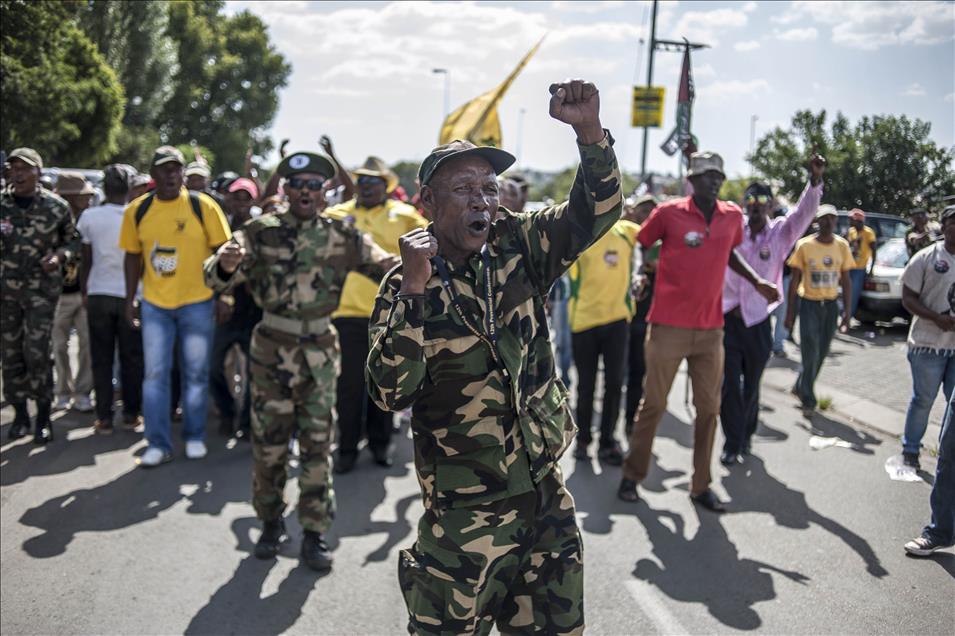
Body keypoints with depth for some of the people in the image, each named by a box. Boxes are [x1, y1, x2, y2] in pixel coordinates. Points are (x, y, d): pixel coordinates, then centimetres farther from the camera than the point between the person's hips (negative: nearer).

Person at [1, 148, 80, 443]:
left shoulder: (56, 206, -4)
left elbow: (73, 240, 6)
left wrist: (59, 256, -12)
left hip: (42, 288, -3)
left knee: (38, 352, -8)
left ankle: (43, 418, 4)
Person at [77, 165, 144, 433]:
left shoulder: (90, 217, -5)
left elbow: (86, 261, 0)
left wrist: (84, 292, 12)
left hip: (99, 294, 0)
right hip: (131, 294, 0)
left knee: (101, 358, 6)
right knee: (132, 358, 9)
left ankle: (104, 418, 6)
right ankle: (131, 414, 14)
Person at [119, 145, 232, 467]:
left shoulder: (203, 206, -8)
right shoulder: (137, 210, 0)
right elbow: (133, 256, 9)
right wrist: (130, 300, 7)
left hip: (197, 302, -2)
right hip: (154, 304, 2)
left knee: (195, 373, 7)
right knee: (154, 374, 2)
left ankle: (195, 437, 22)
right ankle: (158, 444, 11)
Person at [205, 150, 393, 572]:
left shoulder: (341, 236, 2)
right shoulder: (261, 232, -3)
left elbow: (381, 264, 0)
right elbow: (216, 278, -10)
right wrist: (224, 264, -35)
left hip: (321, 352, 1)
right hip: (272, 350, -1)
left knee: (318, 446, 5)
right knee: (269, 444, 7)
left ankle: (315, 533, 15)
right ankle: (271, 522, 26)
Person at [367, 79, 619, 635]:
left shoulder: (519, 250, 1)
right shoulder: (406, 286, -8)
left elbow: (596, 212, -6)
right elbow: (391, 392, -19)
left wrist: (590, 130, -21)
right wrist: (415, 288, -25)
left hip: (548, 502, 4)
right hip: (465, 516, -4)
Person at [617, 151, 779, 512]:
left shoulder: (733, 216, 7)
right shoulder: (668, 212, -7)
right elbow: (637, 246, 3)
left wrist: (757, 283, 18)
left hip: (711, 329, 4)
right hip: (669, 326, -4)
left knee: (709, 408, 7)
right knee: (653, 405, 4)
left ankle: (701, 485, 19)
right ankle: (632, 475, 19)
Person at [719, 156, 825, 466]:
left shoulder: (781, 232, -1)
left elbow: (805, 211, -16)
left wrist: (815, 180, -33)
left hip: (758, 322, 0)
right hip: (727, 317, 0)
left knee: (751, 385, 14)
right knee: (729, 384, -3)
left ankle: (746, 435, 34)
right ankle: (733, 443, 8)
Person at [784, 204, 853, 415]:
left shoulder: (842, 246, 0)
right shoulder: (805, 245, -9)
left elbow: (846, 280, 7)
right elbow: (794, 280, -5)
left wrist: (847, 310, 2)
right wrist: (790, 312, -6)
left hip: (831, 304, 4)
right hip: (810, 303, -4)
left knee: (821, 353, 10)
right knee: (811, 353, -8)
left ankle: (800, 388, 30)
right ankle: (808, 400, 2)